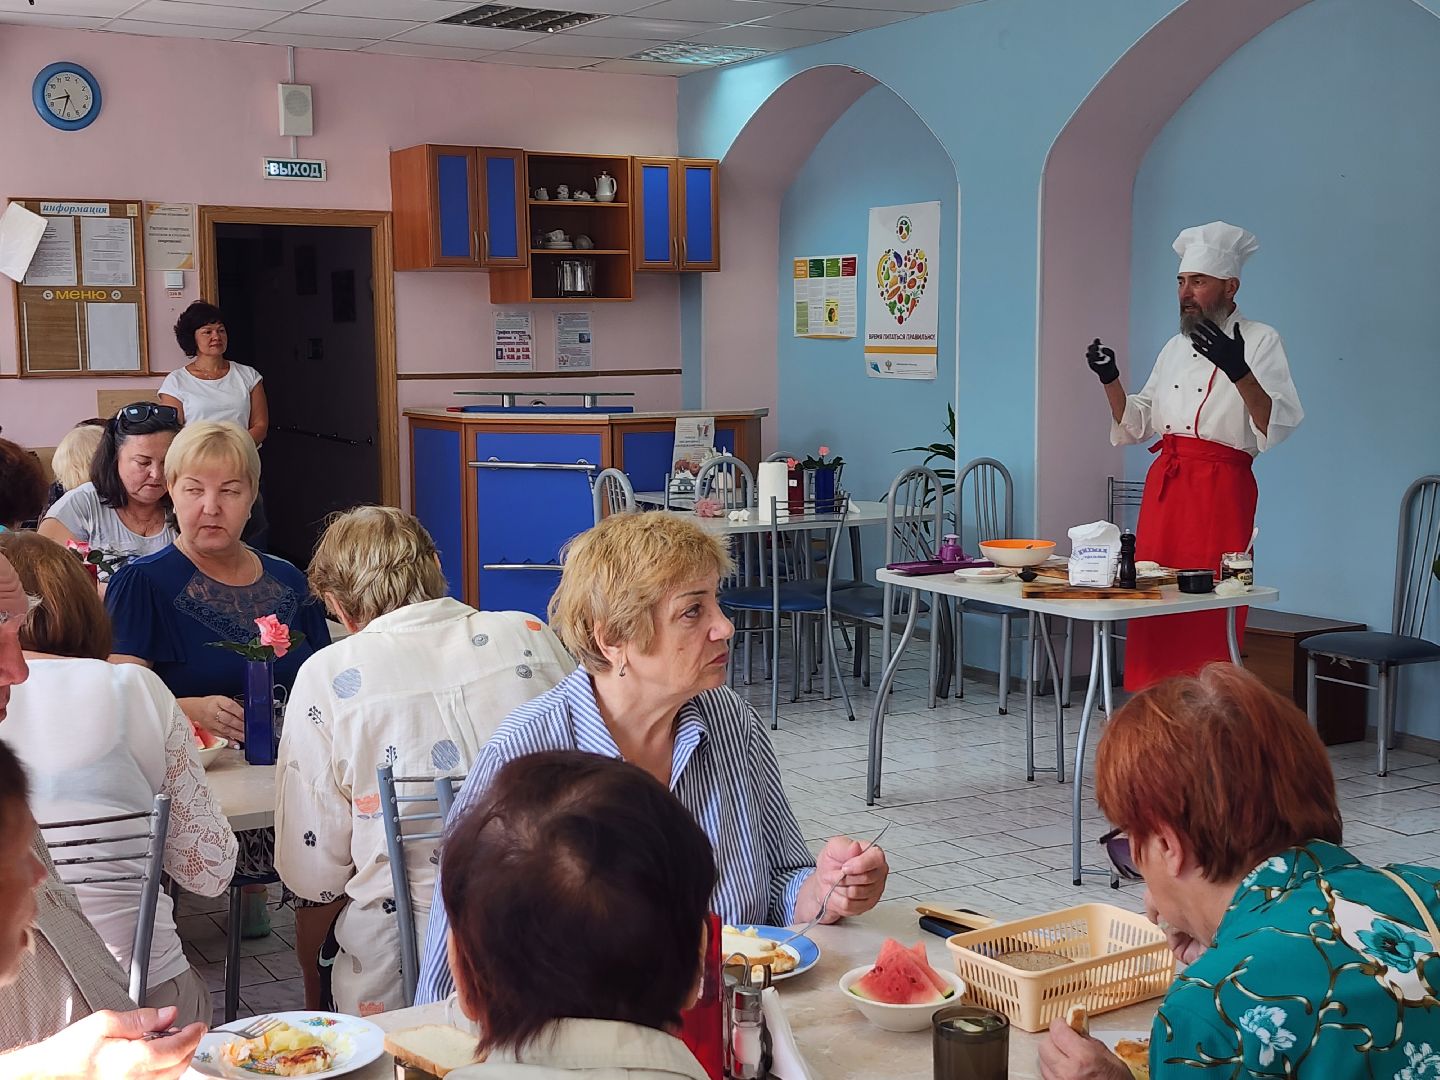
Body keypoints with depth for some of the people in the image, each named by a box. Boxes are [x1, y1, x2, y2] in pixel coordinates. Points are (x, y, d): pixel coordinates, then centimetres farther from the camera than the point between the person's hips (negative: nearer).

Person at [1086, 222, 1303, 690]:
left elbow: (1279, 424, -14)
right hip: (1163, 484, 6)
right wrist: (1110, 381, 5)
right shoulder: (1176, 347, 19)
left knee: (1209, 621, -7)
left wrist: (1239, 372, -28)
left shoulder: (1259, 340, -1)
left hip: (1220, 488, -6)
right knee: (1153, 613, 5)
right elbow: (1137, 424, 20)